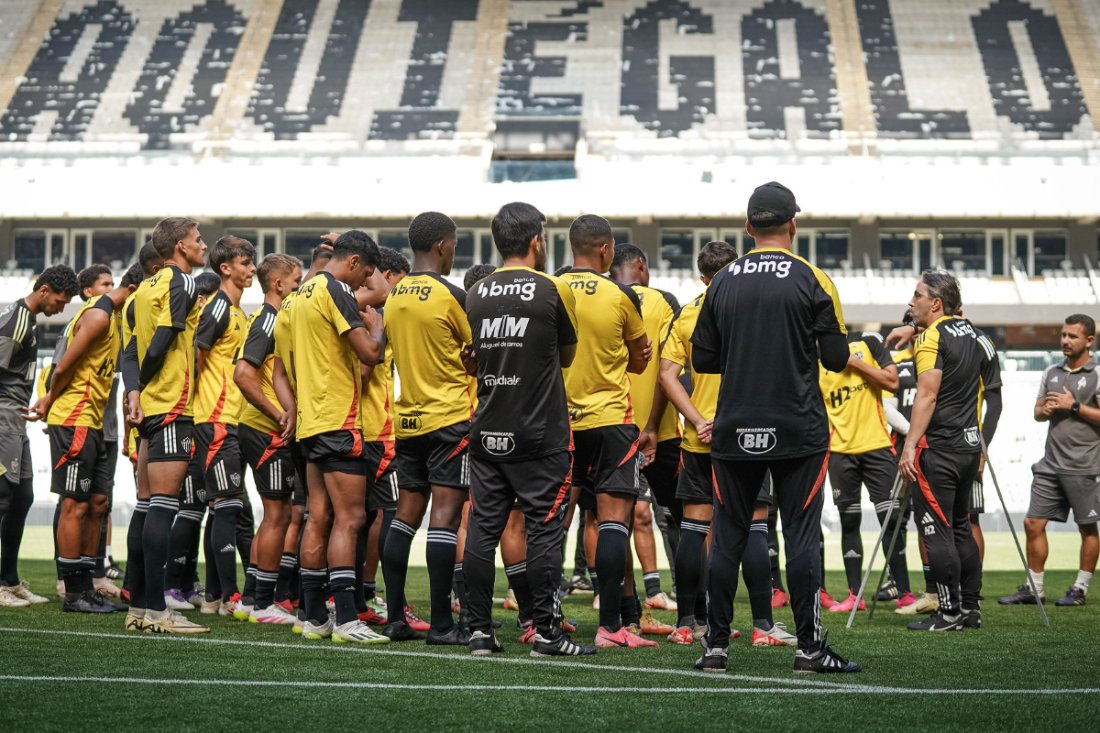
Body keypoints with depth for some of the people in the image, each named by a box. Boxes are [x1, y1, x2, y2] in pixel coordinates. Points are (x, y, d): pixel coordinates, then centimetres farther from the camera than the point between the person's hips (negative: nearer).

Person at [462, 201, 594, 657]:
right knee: (544, 530, 0)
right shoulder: (554, 291, -7)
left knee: (483, 529, 6)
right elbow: (567, 356, 6)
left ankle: (479, 631, 8)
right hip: (540, 434, -4)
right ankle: (545, 633, 0)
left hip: (487, 432, 4)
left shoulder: (476, 295, 6)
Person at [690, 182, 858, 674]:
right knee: (801, 537, 1)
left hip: (734, 431, 3)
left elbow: (702, 360, 7)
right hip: (798, 431, -2)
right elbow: (836, 359, -5)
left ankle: (716, 645, 8)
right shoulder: (812, 280, -5)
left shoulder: (722, 283, 4)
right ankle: (809, 647, 2)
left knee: (727, 537, 8)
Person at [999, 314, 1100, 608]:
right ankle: (1034, 588, 11)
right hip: (1051, 463, 7)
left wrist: (1075, 406, -15)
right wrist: (1045, 409, 0)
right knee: (1033, 523, 4)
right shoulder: (1052, 373, 14)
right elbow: (1037, 411, 21)